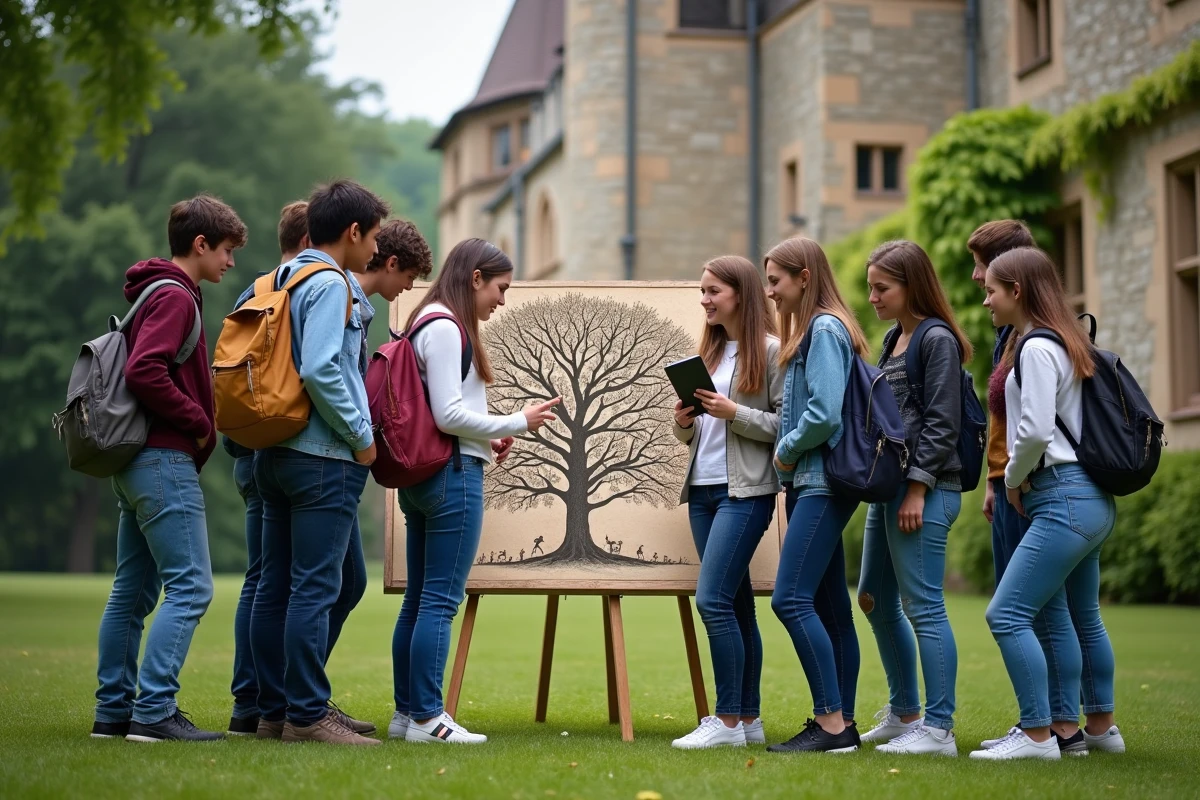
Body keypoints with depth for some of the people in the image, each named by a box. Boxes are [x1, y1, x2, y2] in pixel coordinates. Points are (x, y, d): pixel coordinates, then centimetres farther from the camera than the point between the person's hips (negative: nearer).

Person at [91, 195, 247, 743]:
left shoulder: (156, 294, 19)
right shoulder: (174, 297, -11)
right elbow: (144, 372, -24)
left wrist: (194, 423, 13)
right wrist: (198, 421, -13)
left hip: (137, 463, 10)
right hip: (165, 461, -10)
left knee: (132, 591, 11)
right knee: (190, 587, -10)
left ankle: (114, 711, 14)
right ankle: (153, 712, -13)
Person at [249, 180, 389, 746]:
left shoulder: (277, 282, 15)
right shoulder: (330, 285, -11)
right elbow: (320, 369, -22)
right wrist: (362, 435, -13)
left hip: (275, 453, 9)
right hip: (323, 458, -9)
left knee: (275, 587, 9)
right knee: (314, 588, -7)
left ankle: (275, 710, 15)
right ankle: (307, 715, -4)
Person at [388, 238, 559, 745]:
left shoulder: (430, 323, 17)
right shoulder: (445, 327, -12)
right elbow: (448, 414, -18)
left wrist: (488, 439, 11)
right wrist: (518, 423, -9)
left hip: (421, 475, 10)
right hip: (453, 475, -10)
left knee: (419, 599, 11)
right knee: (441, 600, -6)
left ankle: (406, 712, 16)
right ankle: (426, 717, -4)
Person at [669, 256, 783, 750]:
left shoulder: (771, 350, -5)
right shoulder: (710, 351, 17)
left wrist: (734, 413, -18)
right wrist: (684, 423, -1)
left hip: (746, 491, -8)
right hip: (702, 489, 8)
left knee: (712, 599, -14)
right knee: (736, 605, 10)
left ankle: (729, 721, -7)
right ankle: (749, 719, 15)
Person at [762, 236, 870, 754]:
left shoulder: (826, 329, -11)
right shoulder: (811, 331, 19)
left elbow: (824, 414, -21)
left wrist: (786, 451, -8)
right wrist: (789, 455, 5)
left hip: (823, 482, -10)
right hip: (809, 482, 10)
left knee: (791, 599, -14)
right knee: (828, 605, 10)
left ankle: (832, 724, -13)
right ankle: (841, 722, 14)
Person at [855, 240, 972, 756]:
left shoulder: (937, 340, -9)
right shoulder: (893, 338, 18)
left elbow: (942, 424, -14)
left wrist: (917, 490, -18)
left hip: (925, 490, -10)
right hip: (888, 487, 10)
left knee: (923, 606, -9)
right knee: (876, 601, 16)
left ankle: (938, 728, -5)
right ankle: (902, 714, 27)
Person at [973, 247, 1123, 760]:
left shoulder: (1037, 348, -13)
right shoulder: (1066, 343, 16)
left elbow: (1035, 430, -21)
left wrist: (1013, 479, -5)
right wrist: (1019, 480, 14)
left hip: (1063, 499, -11)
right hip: (1090, 499, 11)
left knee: (1007, 616, -11)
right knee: (1082, 618, 19)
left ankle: (1038, 734, -9)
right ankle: (1100, 726, 30)